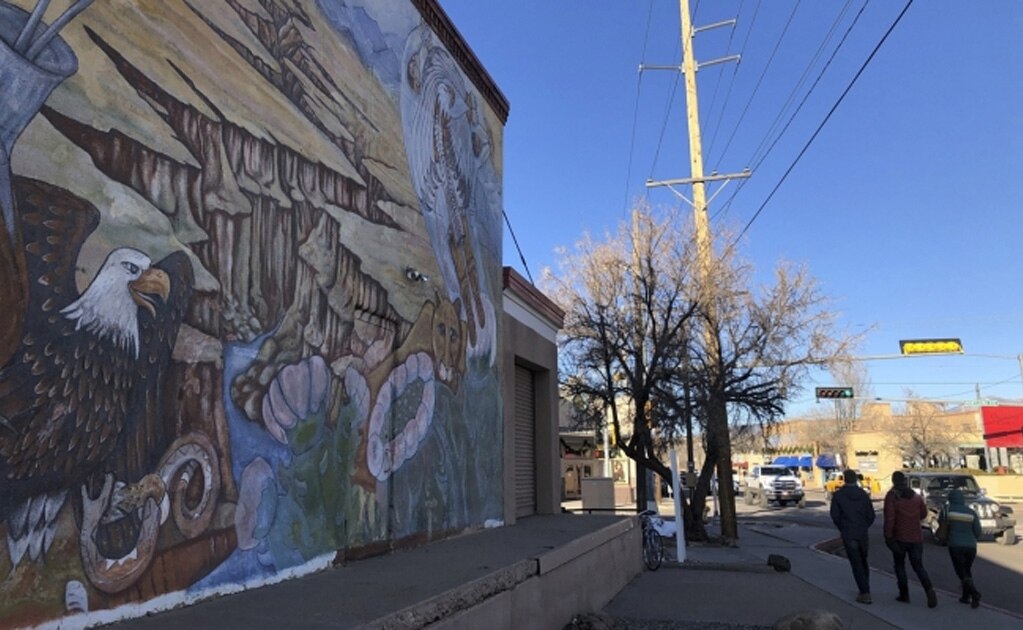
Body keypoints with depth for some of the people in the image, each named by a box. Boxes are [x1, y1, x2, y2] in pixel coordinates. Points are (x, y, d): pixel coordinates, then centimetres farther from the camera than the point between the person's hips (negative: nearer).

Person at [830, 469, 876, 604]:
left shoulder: (838, 495, -7)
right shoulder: (863, 494, 2)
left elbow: (835, 515, -7)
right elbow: (871, 515, 3)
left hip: (848, 533, -4)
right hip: (862, 533, 4)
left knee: (856, 563, 0)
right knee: (863, 561, 20)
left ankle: (865, 593, -4)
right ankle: (865, 589, 27)